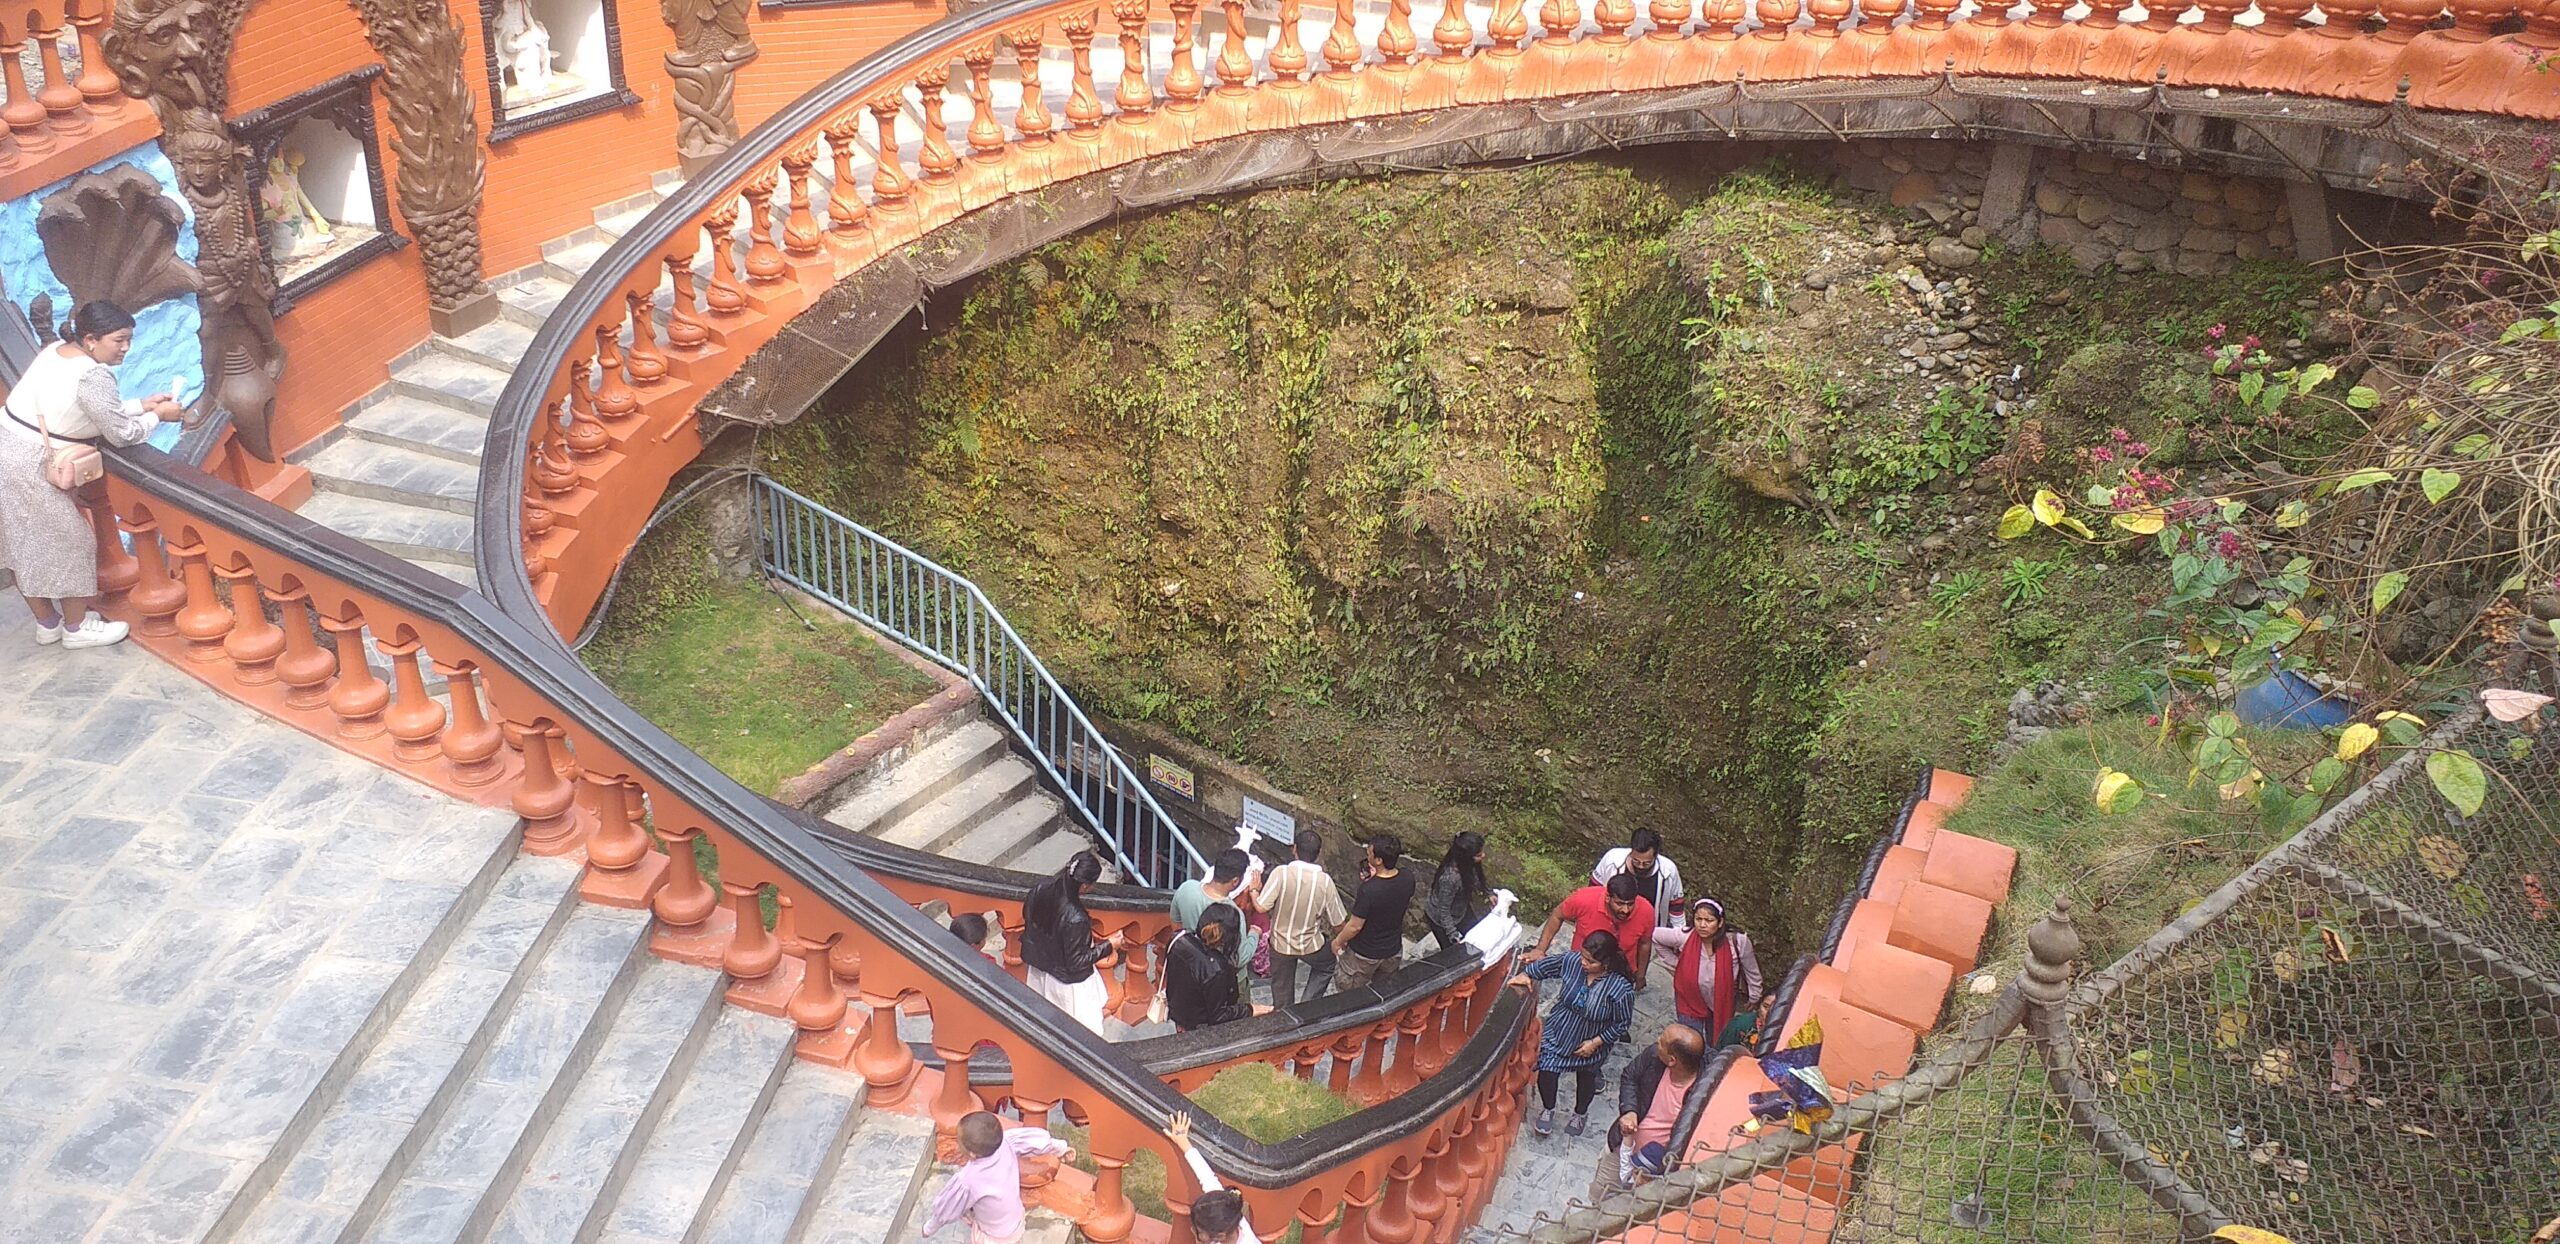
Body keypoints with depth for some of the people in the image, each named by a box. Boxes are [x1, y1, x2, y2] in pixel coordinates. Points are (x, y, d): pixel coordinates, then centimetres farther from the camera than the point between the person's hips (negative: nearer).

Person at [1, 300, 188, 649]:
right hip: (30, 467, -9)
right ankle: (76, 628, 20)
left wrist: (141, 405, 12)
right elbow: (122, 433, -13)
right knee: (70, 543, 7)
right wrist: (157, 416, 2)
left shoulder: (55, 350, 6)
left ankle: (47, 623, 34)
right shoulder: (93, 377, -22)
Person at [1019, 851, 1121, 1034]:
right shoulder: (1075, 919, -39)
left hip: (1038, 971, 7)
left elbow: (1027, 915, 2)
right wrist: (1109, 946, -15)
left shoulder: (1041, 888, -20)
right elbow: (1076, 962, -25)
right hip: (1067, 983, -7)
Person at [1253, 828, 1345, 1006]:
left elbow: (1261, 907, -25)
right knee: (1327, 966, 32)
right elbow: (1338, 920, -9)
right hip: (1310, 945, 0)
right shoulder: (1325, 880, -17)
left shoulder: (1281, 873, -24)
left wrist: (1254, 890, -5)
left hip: (1280, 943, 0)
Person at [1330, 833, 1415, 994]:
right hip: (1393, 950, 5)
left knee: (1349, 996, 19)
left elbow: (1355, 927, -24)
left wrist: (1338, 941, -4)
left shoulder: (1368, 890, -35)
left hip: (1364, 954, -5)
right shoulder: (1408, 879, -17)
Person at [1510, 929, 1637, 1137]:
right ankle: (1548, 1109, 38)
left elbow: (1621, 1024, -19)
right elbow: (1544, 966, -4)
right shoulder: (1571, 960, -25)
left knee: (1586, 1079, 24)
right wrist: (1526, 975, -17)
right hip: (1558, 1033, 2)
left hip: (1589, 1044, -2)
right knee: (1546, 1072, 4)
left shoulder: (1621, 989, -33)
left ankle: (1579, 1115, 54)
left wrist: (1596, 1042, -18)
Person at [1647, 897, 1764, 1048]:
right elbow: (1654, 935, -7)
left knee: (1718, 1048, 16)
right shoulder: (1684, 937, -26)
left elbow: (1752, 971, -7)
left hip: (1722, 1005, 0)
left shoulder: (1737, 941, -26)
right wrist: (1675, 964, -4)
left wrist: (1754, 999, 7)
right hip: (1691, 1001, 0)